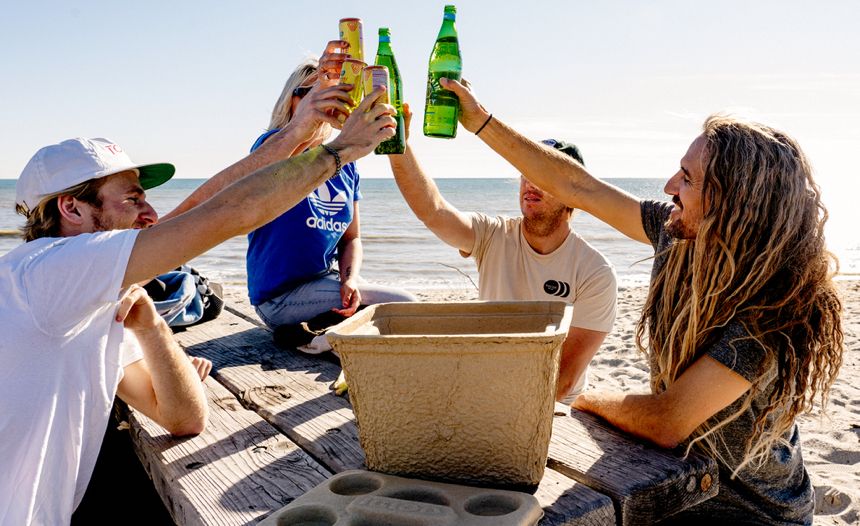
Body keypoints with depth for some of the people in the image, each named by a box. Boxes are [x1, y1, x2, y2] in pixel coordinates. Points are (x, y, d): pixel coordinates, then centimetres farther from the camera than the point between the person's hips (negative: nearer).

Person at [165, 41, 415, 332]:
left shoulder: (345, 164, 9)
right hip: (280, 294, -7)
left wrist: (350, 280, -8)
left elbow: (351, 237, 12)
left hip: (327, 280, 7)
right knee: (406, 305, -16)